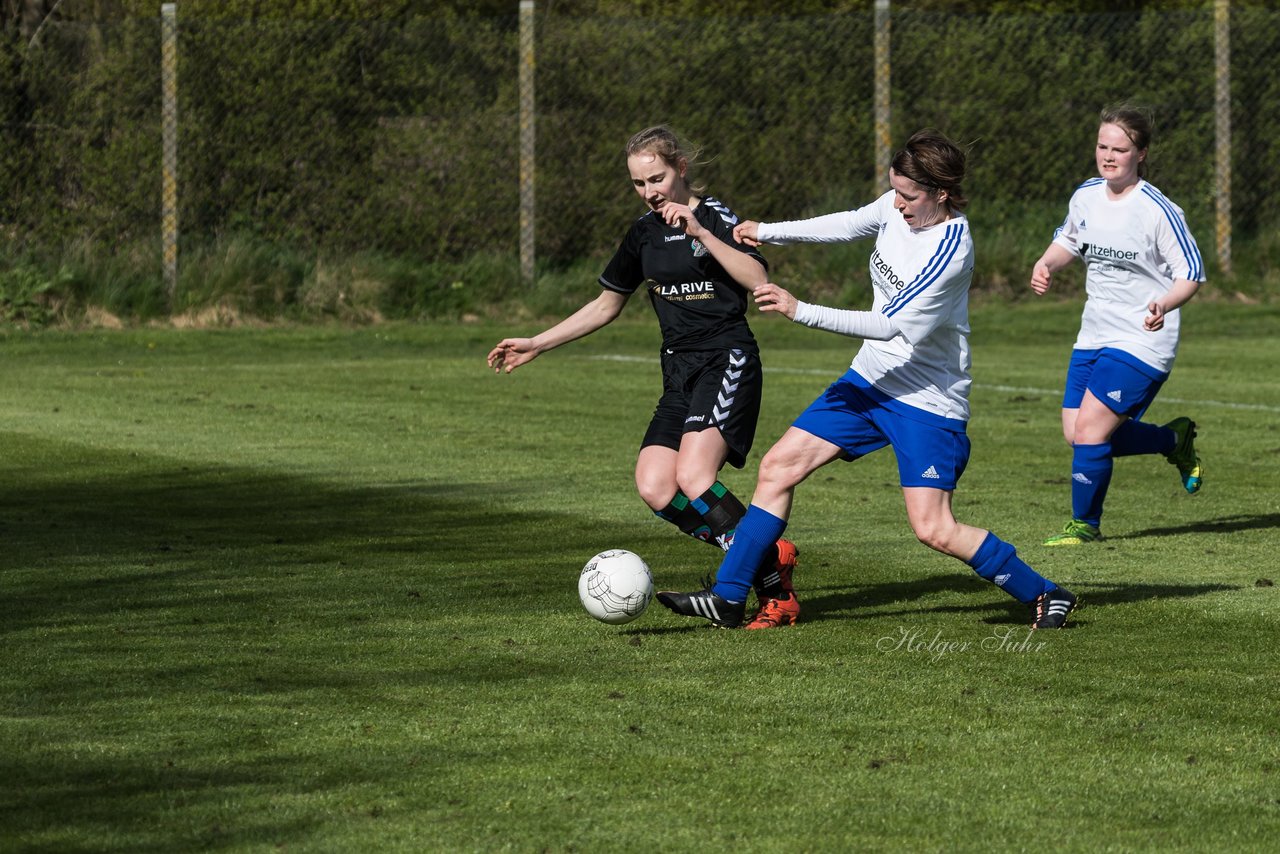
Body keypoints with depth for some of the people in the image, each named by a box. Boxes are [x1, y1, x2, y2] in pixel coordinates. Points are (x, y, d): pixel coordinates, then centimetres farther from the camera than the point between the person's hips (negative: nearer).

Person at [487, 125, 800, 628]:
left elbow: (757, 280, -22)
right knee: (655, 489, -13)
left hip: (727, 362, -7)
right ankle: (771, 555, -2)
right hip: (680, 373, 7)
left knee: (693, 477, -26)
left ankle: (776, 590, -14)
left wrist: (700, 232, -27)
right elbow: (606, 305, 26)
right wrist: (536, 345, 24)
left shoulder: (714, 216, -6)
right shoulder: (644, 233, 14)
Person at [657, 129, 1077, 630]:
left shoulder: (950, 249, -27)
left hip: (928, 399, -8)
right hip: (871, 379, 8)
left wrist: (800, 311, -31)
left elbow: (890, 324, -28)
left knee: (934, 530, -12)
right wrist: (767, 232, 20)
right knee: (779, 466, 2)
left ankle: (1043, 595, 7)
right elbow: (850, 225, 18)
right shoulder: (899, 207, -3)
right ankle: (727, 599, 7)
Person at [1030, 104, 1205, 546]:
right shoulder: (1086, 196, 3)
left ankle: (1085, 524, 9)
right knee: (1076, 434, 6)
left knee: (1089, 430, -14)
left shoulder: (1158, 211, -16)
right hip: (1094, 336, 8)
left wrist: (1164, 304, -31)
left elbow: (1191, 271, -12)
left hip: (1141, 341, -8)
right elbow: (1069, 239, 23)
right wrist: (1046, 264, 2)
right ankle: (1175, 440, 29)